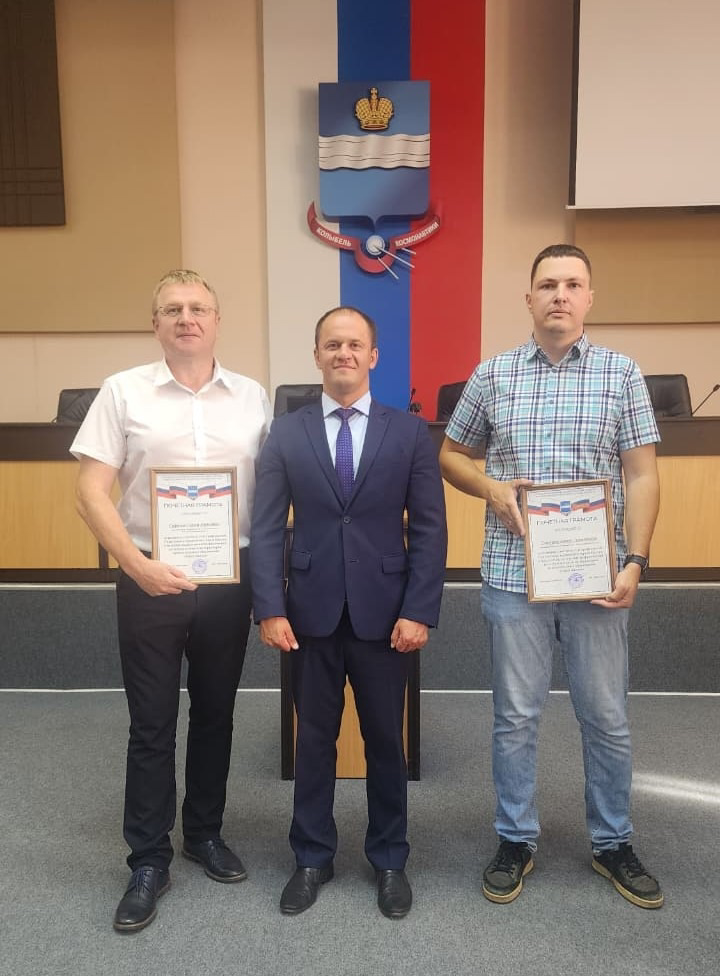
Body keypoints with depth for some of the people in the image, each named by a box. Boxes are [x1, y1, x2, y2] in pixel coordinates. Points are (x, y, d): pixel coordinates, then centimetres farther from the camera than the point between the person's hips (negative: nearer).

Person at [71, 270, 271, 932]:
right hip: (151, 582, -2)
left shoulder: (253, 397, 3)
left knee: (216, 715, 16)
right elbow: (91, 491, -5)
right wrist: (138, 565, -16)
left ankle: (205, 833, 36)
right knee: (151, 725, 7)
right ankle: (149, 860, 25)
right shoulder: (123, 392, -2)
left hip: (229, 580, 2)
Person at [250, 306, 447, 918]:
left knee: (385, 740, 13)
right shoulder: (286, 434, 3)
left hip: (383, 614, 0)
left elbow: (429, 529, -2)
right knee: (314, 738, 13)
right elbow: (267, 528, -1)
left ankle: (390, 861, 33)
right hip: (311, 613, 1)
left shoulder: (410, 433, 1)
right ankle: (313, 858, 33)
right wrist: (270, 608, -8)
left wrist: (419, 611, -9)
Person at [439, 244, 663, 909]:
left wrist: (634, 562, -11)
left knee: (607, 718, 12)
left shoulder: (621, 374, 2)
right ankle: (517, 841, 30)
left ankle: (612, 843, 33)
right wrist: (490, 487, -8)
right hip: (513, 574, 1)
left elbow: (641, 476, -1)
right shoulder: (492, 375, 3)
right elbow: (451, 455, 12)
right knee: (516, 717, 11)